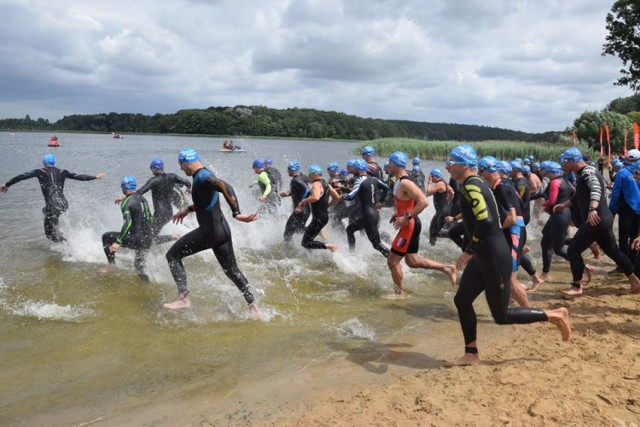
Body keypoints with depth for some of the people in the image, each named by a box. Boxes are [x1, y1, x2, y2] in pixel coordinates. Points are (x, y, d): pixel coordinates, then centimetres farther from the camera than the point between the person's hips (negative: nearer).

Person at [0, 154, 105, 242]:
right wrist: (95, 177, 21)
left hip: (53, 206, -5)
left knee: (49, 234, 7)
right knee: (46, 210, 37)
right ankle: (57, 229, 20)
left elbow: (21, 176, 1)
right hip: (64, 204, 5)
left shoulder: (39, 172, 1)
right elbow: (79, 176, 11)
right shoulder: (62, 172, 9)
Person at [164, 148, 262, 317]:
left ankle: (184, 298, 2)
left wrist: (236, 213, -39)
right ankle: (253, 306, 16)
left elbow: (226, 188, -32)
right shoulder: (205, 175, 15)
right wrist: (187, 210, 33)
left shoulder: (202, 177, -15)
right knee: (232, 270, 16)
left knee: (173, 255, 6)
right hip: (223, 230, 9)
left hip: (209, 231, -9)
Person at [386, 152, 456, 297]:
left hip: (409, 226, -10)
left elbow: (423, 202, -28)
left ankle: (399, 292, 15)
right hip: (410, 225, 10)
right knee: (412, 261, 16)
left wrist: (406, 218, -26)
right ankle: (447, 269, 21)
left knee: (392, 261, 0)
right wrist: (398, 213, 13)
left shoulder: (405, 183, -21)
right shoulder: (400, 181, 11)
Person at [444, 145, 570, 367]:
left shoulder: (471, 186, -18)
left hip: (494, 257, -10)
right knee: (461, 300, 11)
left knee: (501, 316, 2)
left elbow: (485, 221, -29)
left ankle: (554, 315, 16)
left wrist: (469, 251, -20)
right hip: (484, 256, 10)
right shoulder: (473, 184, 12)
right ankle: (471, 355, 20)